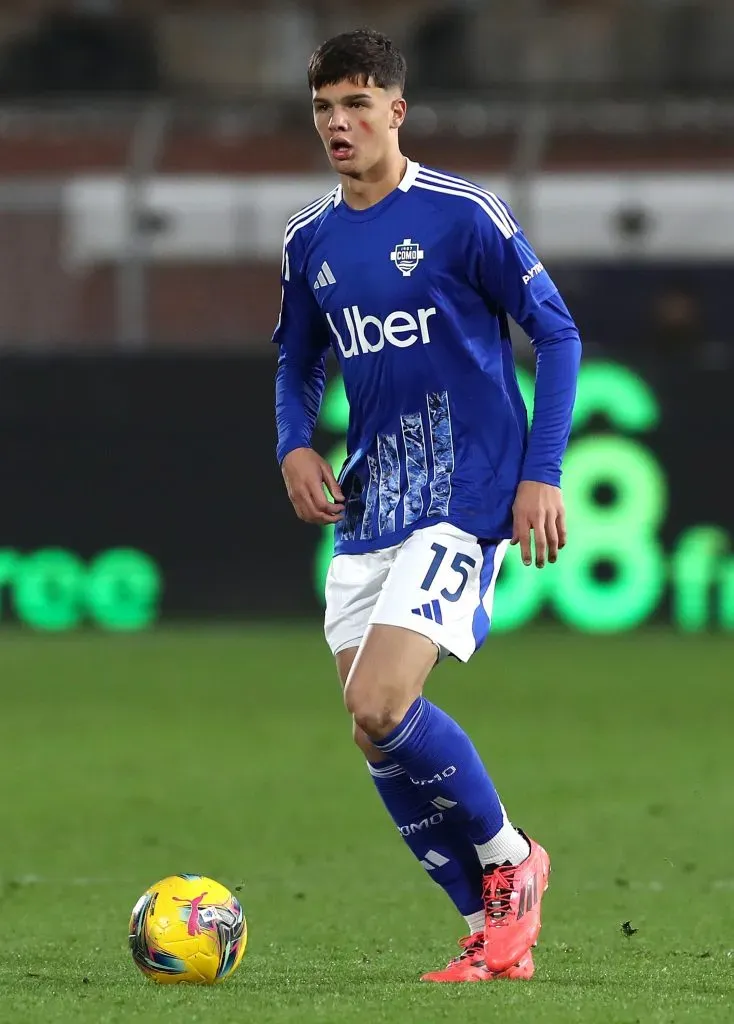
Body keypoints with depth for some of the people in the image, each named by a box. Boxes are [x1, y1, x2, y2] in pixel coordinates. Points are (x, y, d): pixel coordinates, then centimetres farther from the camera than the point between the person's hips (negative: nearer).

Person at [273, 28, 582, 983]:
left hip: (466, 499, -7)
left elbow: (557, 335, -5)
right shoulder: (309, 242, 9)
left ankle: (509, 858, 4)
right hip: (367, 508, 7)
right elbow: (298, 366, 22)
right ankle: (494, 925, 16)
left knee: (380, 709, -20)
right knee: (375, 728, 2)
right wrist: (295, 447, 2)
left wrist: (542, 474, -11)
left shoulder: (465, 215, -9)